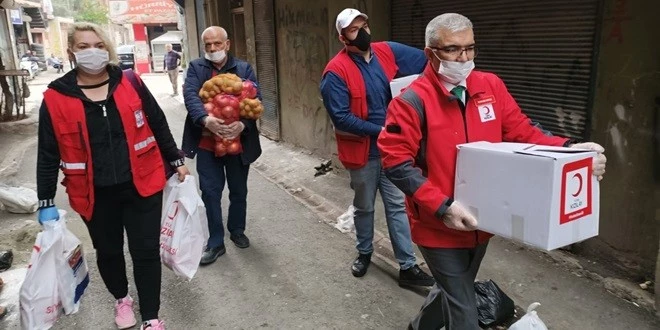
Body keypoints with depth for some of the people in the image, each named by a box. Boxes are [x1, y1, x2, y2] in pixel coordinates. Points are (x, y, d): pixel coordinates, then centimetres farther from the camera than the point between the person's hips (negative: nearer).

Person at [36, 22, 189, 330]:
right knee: (108, 251, 18)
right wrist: (46, 203, 0)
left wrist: (176, 160, 11)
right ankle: (121, 299, 46)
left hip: (142, 185, 0)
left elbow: (158, 125, 7)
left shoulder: (131, 84, -3)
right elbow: (48, 155, -1)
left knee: (146, 251, 4)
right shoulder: (56, 98, -5)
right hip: (95, 194, 1)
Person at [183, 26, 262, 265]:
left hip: (239, 142, 1)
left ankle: (237, 230, 38)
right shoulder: (196, 68, 3)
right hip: (207, 143, 0)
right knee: (211, 193, 5)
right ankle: (216, 242, 19)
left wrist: (243, 124, -27)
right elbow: (190, 95, -13)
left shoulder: (244, 69, 2)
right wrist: (205, 119, -33)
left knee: (239, 191, 15)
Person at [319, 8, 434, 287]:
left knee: (397, 205, 7)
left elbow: (428, 61, 11)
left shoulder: (389, 52, -1)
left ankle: (407, 266, 15)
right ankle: (364, 253, 38)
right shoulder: (336, 71, -16)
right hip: (362, 150, -3)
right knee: (364, 207, 15)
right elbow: (341, 118, -20)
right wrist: (380, 130, -21)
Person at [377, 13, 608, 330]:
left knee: (452, 292, 27)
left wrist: (570, 149, -16)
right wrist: (442, 207, -27)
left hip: (481, 223, 7)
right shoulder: (413, 101, -18)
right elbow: (396, 163, -21)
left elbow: (523, 133, 2)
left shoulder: (491, 86, 0)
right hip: (439, 226, -6)